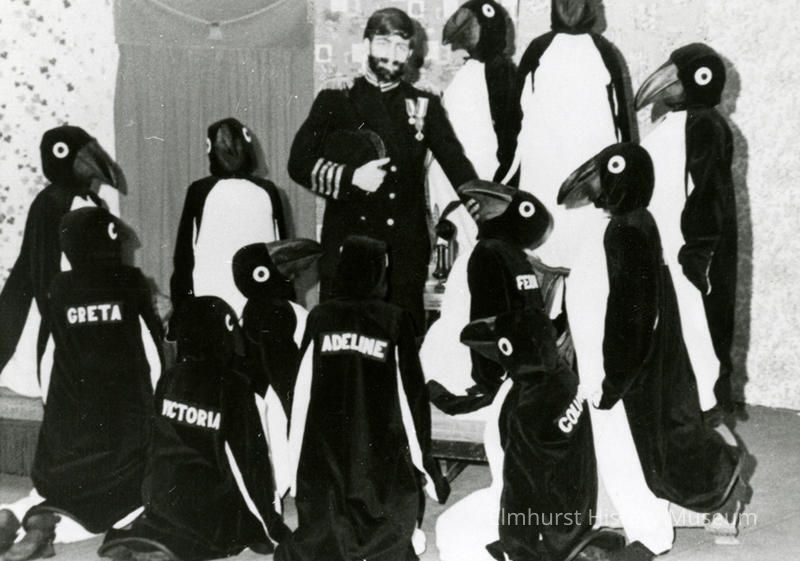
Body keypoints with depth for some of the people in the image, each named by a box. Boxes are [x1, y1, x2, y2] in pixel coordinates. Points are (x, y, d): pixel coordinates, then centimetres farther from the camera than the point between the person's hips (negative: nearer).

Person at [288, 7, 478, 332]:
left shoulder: (424, 106, 10)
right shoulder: (335, 101, 6)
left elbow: (457, 167, 4)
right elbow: (299, 163, 2)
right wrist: (350, 177, -14)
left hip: (406, 249, 1)